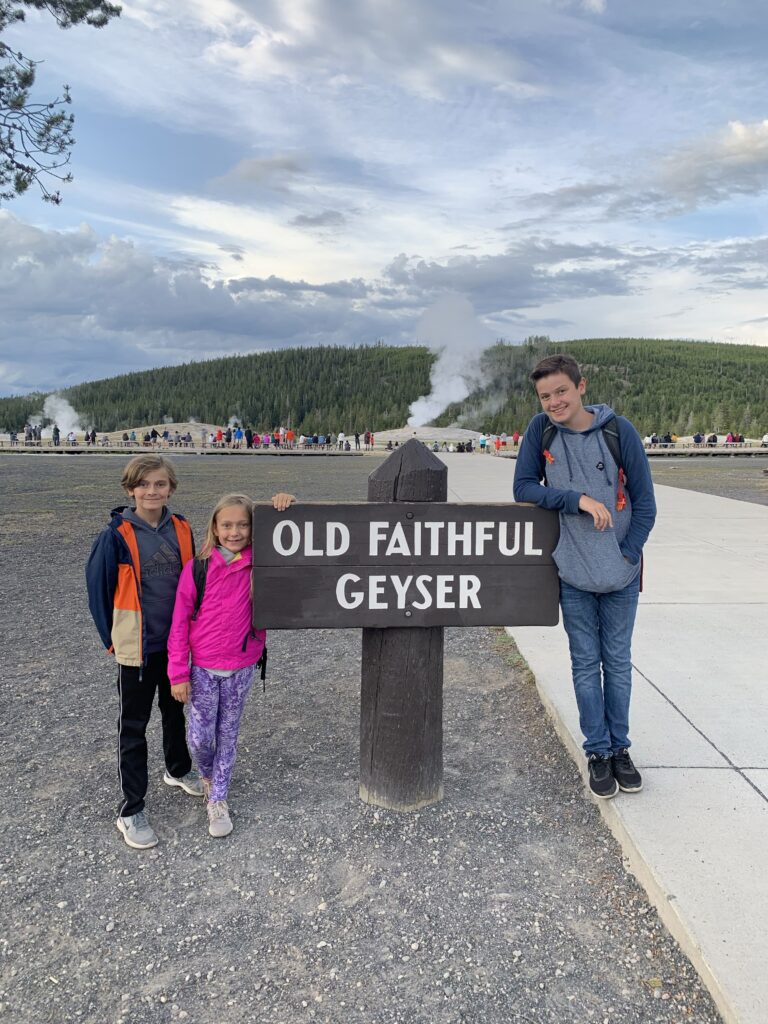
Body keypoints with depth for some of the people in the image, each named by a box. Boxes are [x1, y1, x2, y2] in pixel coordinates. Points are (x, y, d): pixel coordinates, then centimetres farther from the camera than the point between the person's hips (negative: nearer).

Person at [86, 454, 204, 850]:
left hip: (177, 642, 4)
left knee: (176, 711, 23)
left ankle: (178, 769, 46)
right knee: (133, 726, 6)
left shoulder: (180, 528, -2)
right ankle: (131, 810, 17)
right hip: (137, 647, -4)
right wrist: (113, 637, -2)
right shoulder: (116, 535, -15)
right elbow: (98, 588, -7)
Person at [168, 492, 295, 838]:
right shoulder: (196, 568, -10)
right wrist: (178, 674, -6)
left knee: (228, 734, 13)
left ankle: (217, 799, 30)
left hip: (241, 669, 1)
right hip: (202, 669, -1)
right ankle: (207, 773, 39)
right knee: (199, 737, 5)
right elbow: (179, 623, -6)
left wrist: (285, 508, -25)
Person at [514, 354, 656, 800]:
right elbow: (523, 487, -6)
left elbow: (644, 501, -3)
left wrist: (627, 555, -9)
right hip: (573, 575, 1)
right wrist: (578, 499, -18)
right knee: (586, 664, 9)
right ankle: (598, 751, 23)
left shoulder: (620, 430, -9)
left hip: (621, 575, 0)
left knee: (618, 661, 12)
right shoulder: (540, 430, -5)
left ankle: (620, 748, 28)